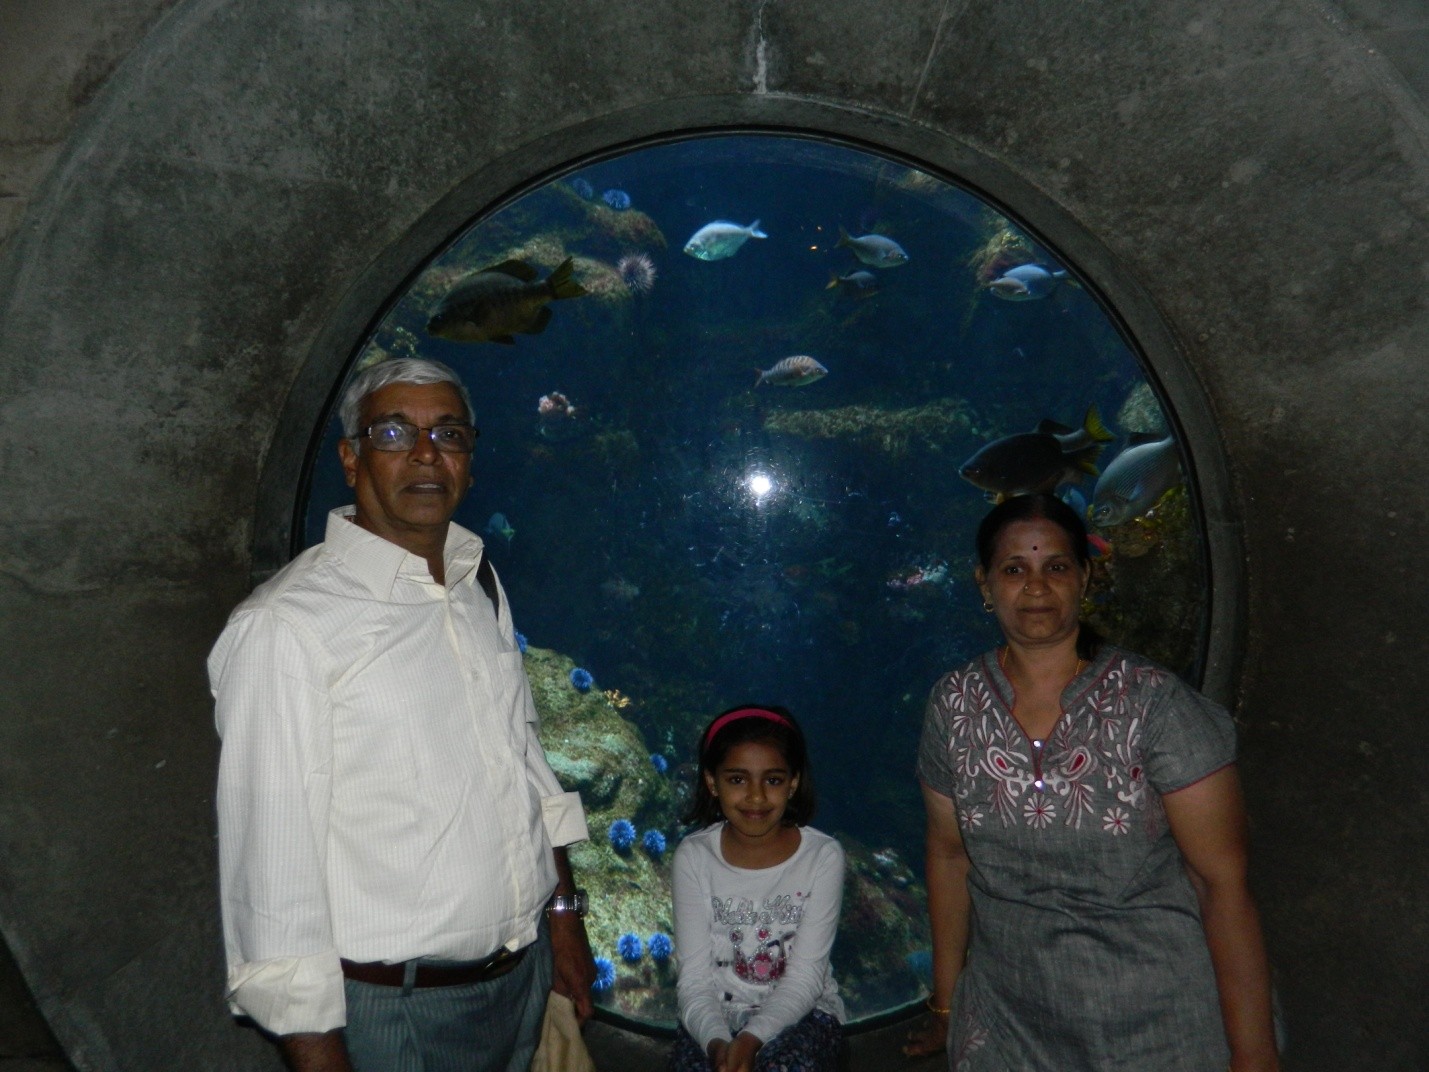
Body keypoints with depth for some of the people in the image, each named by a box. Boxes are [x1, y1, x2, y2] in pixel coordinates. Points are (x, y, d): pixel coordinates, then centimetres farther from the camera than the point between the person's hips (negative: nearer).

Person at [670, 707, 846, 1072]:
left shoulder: (822, 856, -11)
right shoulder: (694, 856, -8)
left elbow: (805, 976, -13)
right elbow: (694, 976, -10)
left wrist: (751, 1038, -27)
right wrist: (716, 1042, -28)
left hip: (801, 1011, -1)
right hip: (717, 1014, 1)